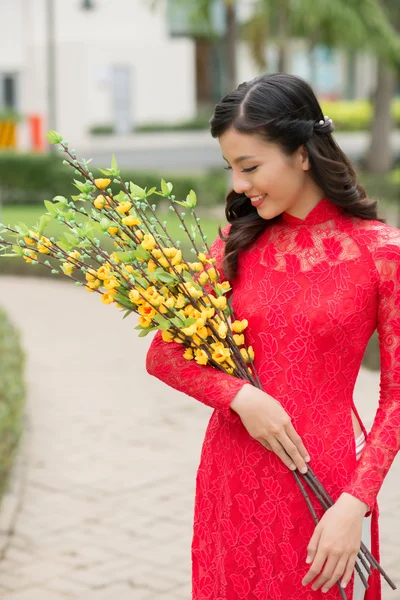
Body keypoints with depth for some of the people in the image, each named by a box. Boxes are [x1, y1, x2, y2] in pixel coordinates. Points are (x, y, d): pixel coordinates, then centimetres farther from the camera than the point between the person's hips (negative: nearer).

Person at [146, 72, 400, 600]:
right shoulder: (239, 243, 2)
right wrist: (241, 396, -14)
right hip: (232, 475, 3)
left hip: (327, 482, -3)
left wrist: (354, 506, -15)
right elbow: (163, 355, 3)